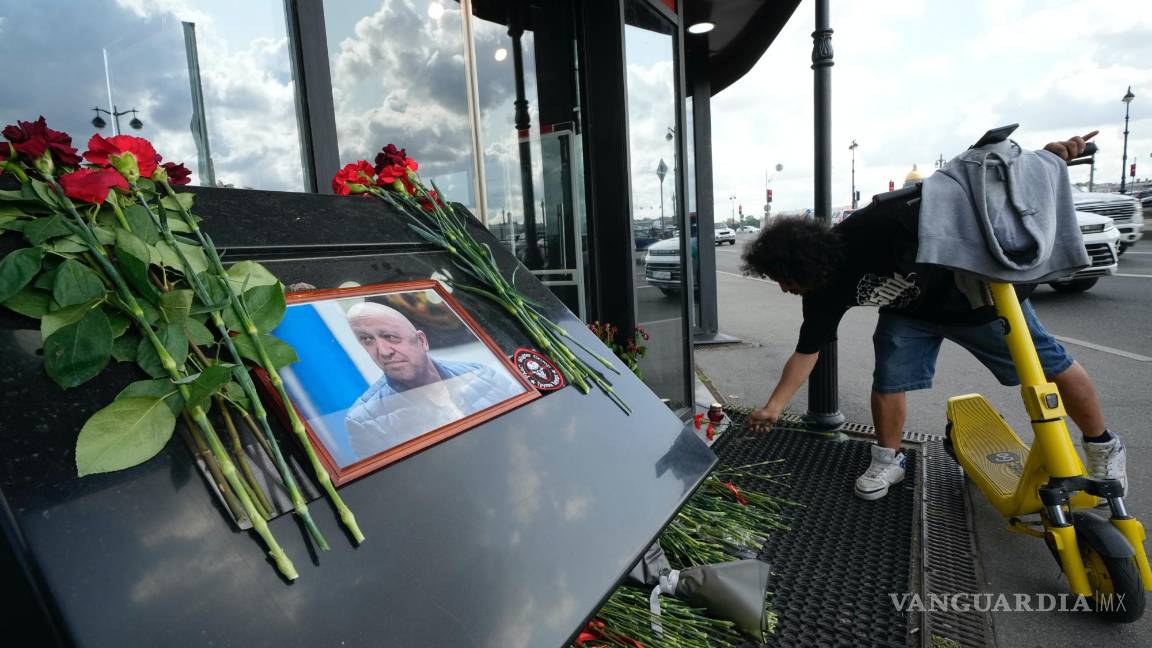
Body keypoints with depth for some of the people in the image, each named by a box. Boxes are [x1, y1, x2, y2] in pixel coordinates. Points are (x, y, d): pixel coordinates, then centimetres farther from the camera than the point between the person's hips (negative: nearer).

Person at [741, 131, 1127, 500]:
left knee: (1050, 365, 8)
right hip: (910, 313, 4)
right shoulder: (824, 295, -19)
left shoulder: (877, 224, -39)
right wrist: (773, 407, -10)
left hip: (980, 291, -3)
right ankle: (888, 461, 11)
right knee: (889, 380, -10)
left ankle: (1104, 449, 30)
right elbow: (806, 353, -10)